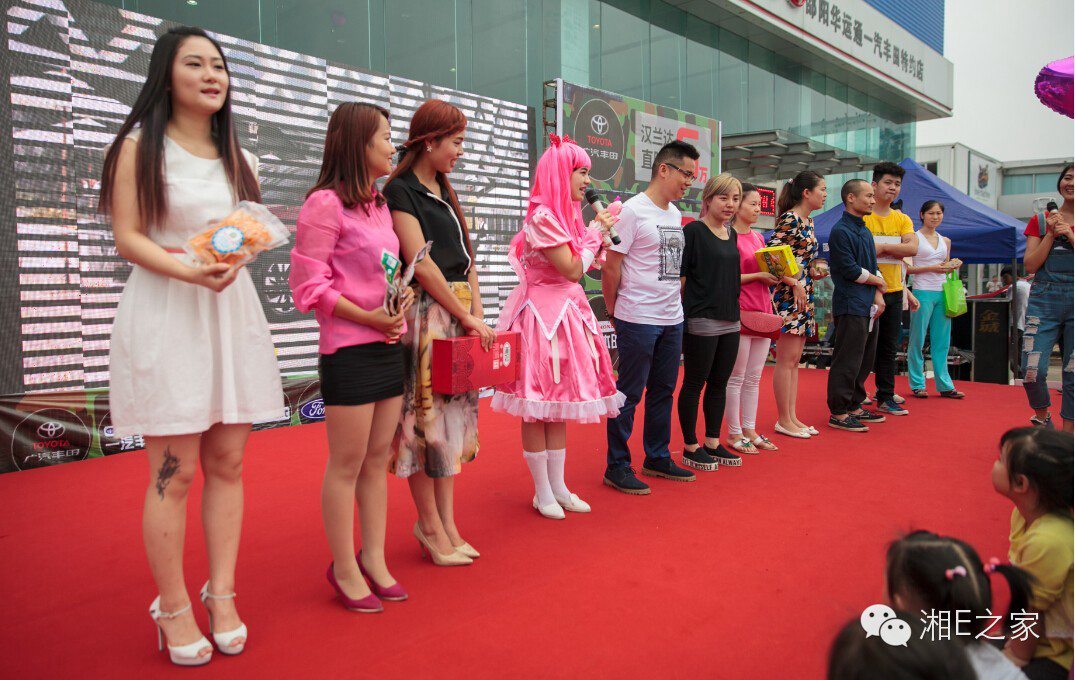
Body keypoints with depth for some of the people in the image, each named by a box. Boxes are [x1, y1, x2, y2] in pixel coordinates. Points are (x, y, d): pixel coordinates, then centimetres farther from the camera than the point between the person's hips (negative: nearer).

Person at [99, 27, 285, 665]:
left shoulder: (238, 158, 17)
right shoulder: (140, 145, 2)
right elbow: (128, 237, -6)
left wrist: (233, 258, 2)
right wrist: (188, 269, -21)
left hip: (232, 311, 5)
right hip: (165, 310, -5)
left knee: (228, 464, 5)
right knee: (174, 472, -3)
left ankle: (223, 595, 17)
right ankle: (174, 608, 12)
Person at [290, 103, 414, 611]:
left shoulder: (380, 205, 15)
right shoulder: (325, 203, -10)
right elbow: (308, 285, -13)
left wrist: (403, 293, 3)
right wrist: (368, 317, -18)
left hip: (389, 345, 8)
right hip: (348, 348, -8)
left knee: (378, 459, 13)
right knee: (347, 464, 2)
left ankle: (373, 558, 26)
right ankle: (345, 570, 17)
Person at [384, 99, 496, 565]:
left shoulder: (443, 192, 18)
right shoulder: (401, 190, -7)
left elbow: (466, 259, 15)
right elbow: (421, 264, -15)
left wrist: (477, 314, 3)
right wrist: (467, 317, -12)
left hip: (458, 316, 8)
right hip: (424, 313, -8)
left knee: (454, 413, 9)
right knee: (425, 416, -2)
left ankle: (446, 524, 19)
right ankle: (431, 529, 11)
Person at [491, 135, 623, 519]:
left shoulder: (566, 215, 15)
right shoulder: (543, 217, -15)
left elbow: (582, 267, 16)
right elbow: (572, 269, -17)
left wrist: (601, 234, 8)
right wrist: (598, 231, -6)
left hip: (566, 315, 10)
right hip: (543, 316, -9)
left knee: (559, 405, 12)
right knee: (537, 408, 0)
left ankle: (558, 486, 21)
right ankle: (543, 493, 11)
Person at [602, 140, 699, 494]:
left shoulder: (674, 213, 14)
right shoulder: (633, 210, -11)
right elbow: (610, 266, -11)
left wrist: (674, 303, 13)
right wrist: (614, 310, -3)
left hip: (672, 319, 8)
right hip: (638, 320, -8)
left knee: (663, 390, 15)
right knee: (629, 394, 0)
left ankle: (658, 458, 28)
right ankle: (617, 467, 11)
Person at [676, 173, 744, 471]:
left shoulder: (731, 234, 14)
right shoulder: (694, 231, -9)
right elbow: (679, 275, -12)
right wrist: (684, 313, -15)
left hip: (730, 320, 8)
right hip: (701, 320, -7)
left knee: (719, 384, 13)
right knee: (694, 383, 3)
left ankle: (713, 443, 25)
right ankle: (691, 447, 14)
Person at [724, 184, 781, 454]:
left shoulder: (758, 238, 16)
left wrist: (774, 277, 7)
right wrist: (757, 275, -17)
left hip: (762, 312, 8)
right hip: (741, 313, -8)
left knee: (754, 378, 12)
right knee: (736, 378, 1)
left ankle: (750, 430, 21)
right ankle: (734, 434, 9)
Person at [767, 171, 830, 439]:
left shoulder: (809, 221, 16)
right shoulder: (789, 219, -12)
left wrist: (814, 269, 6)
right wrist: (795, 283, -19)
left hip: (804, 298, 10)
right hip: (787, 296, -10)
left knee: (794, 360, 11)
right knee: (787, 359, -4)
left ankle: (792, 417, 17)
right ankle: (783, 420, 4)